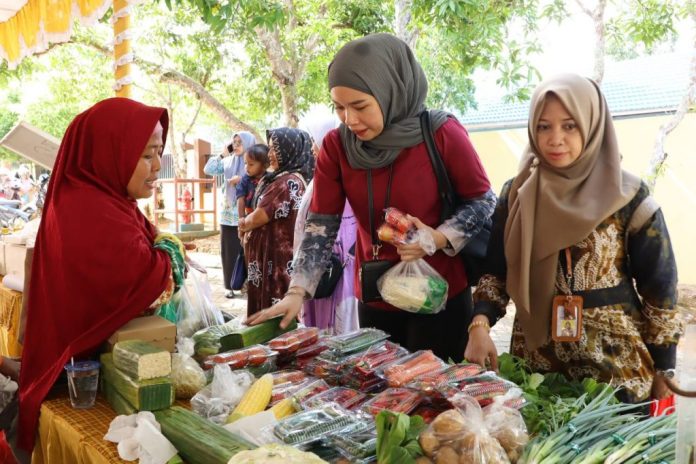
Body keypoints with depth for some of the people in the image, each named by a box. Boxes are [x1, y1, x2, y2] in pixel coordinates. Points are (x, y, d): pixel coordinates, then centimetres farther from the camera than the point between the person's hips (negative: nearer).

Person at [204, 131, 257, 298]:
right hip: (228, 212, 4)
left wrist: (242, 180, -18)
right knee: (229, 251, 5)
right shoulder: (228, 162, 9)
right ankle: (230, 285, 13)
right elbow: (208, 170, 2)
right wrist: (223, 154, 0)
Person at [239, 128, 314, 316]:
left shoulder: (288, 182, -18)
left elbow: (260, 216, -17)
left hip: (278, 259, -10)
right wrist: (249, 223, 1)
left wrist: (244, 224, 3)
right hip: (282, 256, 10)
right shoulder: (295, 178, 13)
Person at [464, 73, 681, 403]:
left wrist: (663, 372, -1)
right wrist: (480, 325, -16)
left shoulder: (628, 196, -9)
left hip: (616, 364, -2)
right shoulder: (516, 194, -2)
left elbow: (659, 289, -4)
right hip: (535, 357, 3)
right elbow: (495, 272, 1)